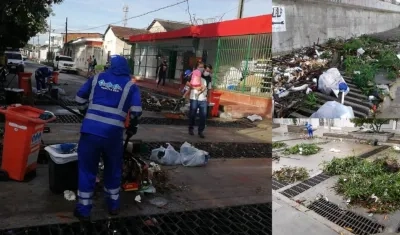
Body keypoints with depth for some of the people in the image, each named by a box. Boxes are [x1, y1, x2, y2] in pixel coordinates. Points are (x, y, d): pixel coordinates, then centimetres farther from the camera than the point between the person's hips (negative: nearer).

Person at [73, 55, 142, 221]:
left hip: (90, 130, 1)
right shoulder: (130, 86, 6)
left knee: (87, 169, 11)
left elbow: (80, 98, 15)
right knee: (113, 169, 19)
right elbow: (136, 111, -5)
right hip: (113, 133, -1)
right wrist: (132, 127, 13)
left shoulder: (97, 78, 13)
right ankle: (113, 205, 31)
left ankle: (84, 209, 18)